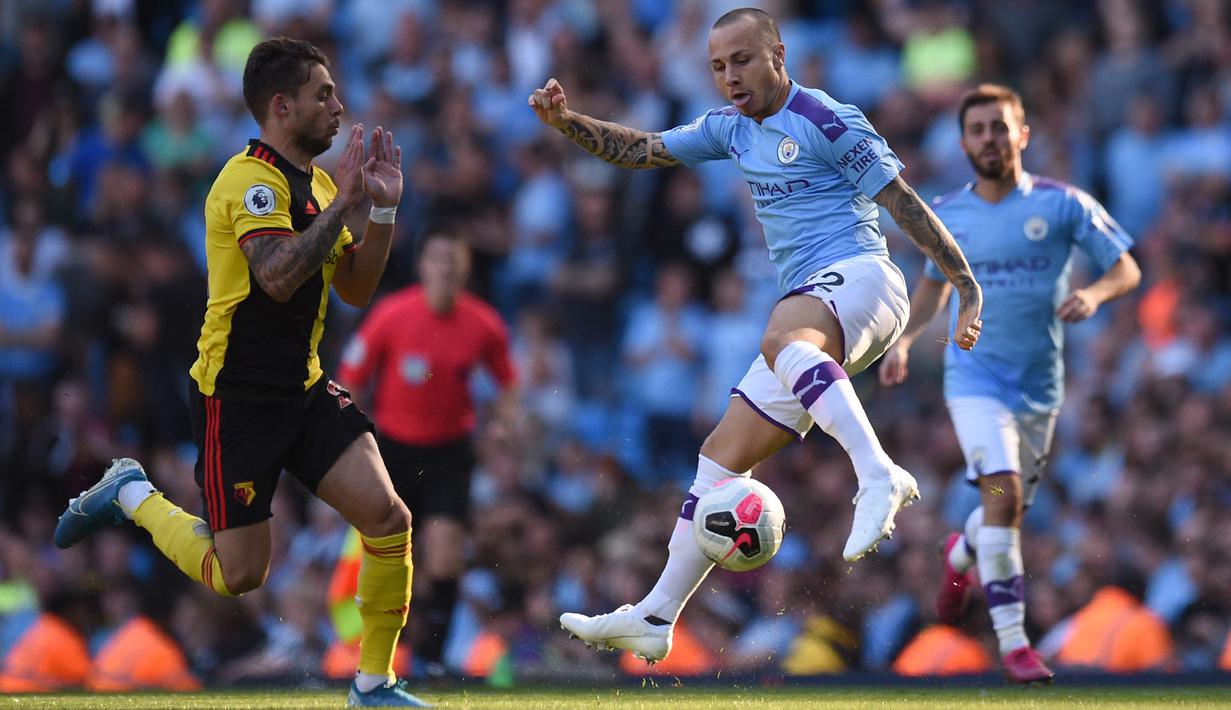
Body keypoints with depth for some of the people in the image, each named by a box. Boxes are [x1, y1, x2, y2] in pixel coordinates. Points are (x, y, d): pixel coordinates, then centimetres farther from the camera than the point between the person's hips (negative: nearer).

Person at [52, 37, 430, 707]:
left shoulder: (318, 184, 11)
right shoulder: (251, 179, -16)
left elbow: (355, 288, 15)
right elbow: (278, 276, -31)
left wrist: (382, 209, 4)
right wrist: (341, 203, -26)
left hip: (304, 388, 8)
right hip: (237, 397, -8)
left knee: (388, 518, -9)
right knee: (239, 575, -3)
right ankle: (132, 495, 23)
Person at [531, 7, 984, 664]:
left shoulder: (825, 122, -6)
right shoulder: (732, 128, 18)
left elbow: (905, 204, -7)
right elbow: (640, 150, 26)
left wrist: (969, 289, -10)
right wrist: (565, 122, 10)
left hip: (859, 278, -8)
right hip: (808, 320, 8)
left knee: (781, 340, -42)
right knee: (722, 456, 5)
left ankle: (879, 476, -56)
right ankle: (655, 617, 9)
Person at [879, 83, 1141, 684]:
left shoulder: (1063, 204, -5)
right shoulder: (947, 215, 2)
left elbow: (1126, 268, -1)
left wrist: (1094, 294, -22)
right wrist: (903, 340, 6)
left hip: (1039, 385, 1)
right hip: (975, 377, -1)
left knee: (1012, 509, 14)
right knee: (1003, 494, -22)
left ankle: (961, 555, 51)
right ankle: (1013, 643, -19)